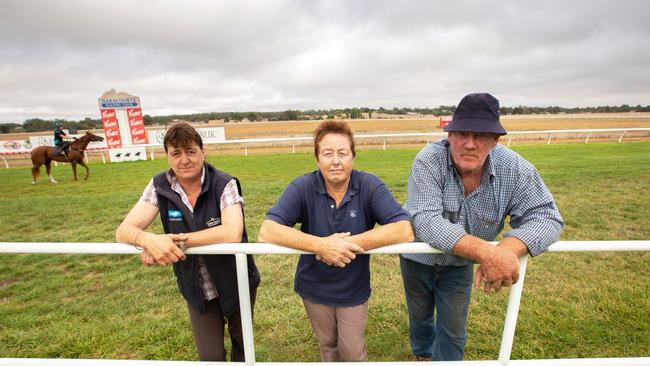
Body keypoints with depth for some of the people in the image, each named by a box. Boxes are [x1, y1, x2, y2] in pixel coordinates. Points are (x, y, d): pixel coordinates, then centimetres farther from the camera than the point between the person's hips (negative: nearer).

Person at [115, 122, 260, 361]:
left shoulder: (224, 184, -20)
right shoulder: (160, 186, -9)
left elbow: (232, 233, -32)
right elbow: (124, 231, -13)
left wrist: (178, 240, -33)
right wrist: (150, 240, -35)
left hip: (236, 284, -2)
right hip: (196, 290, 2)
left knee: (241, 342, 22)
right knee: (210, 356, 14)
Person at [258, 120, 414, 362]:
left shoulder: (369, 186, -20)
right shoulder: (302, 187, -20)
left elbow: (405, 231, -29)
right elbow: (267, 232, -29)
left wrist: (348, 243, -34)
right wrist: (321, 245, -38)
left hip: (354, 290, -1)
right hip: (314, 288, 1)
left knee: (352, 352, 20)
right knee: (327, 346, 27)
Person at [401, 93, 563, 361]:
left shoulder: (514, 168, -20)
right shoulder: (429, 161, -30)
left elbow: (545, 215, -20)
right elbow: (426, 222, -39)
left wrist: (508, 249, -41)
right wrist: (486, 252, -51)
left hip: (460, 263, 1)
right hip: (418, 257, -1)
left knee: (454, 330, 17)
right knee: (419, 315, 25)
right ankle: (423, 353, 58)